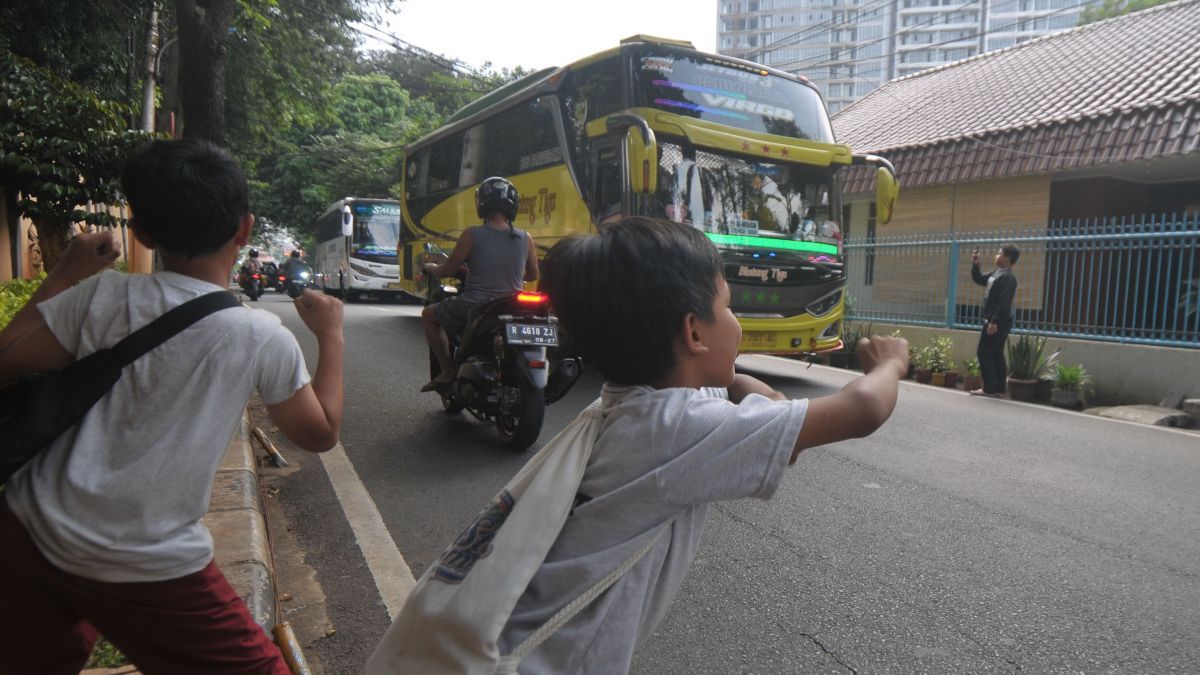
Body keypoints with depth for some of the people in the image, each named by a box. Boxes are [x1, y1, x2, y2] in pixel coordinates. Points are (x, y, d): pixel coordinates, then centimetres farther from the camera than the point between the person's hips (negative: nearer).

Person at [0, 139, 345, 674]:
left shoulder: (101, 295, -7)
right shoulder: (262, 337, -11)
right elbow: (321, 432, -1)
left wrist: (65, 274, 13)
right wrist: (331, 334, 8)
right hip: (148, 570, -3)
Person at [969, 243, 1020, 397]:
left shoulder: (1008, 277, -16)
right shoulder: (996, 273, 14)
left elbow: (1004, 302, -24)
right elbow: (979, 279, 29)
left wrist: (994, 322, -28)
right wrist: (975, 264, 14)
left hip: (999, 322, -10)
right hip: (994, 320, 10)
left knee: (983, 353, -7)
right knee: (996, 354, 11)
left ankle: (989, 388, -5)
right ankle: (999, 389, 14)